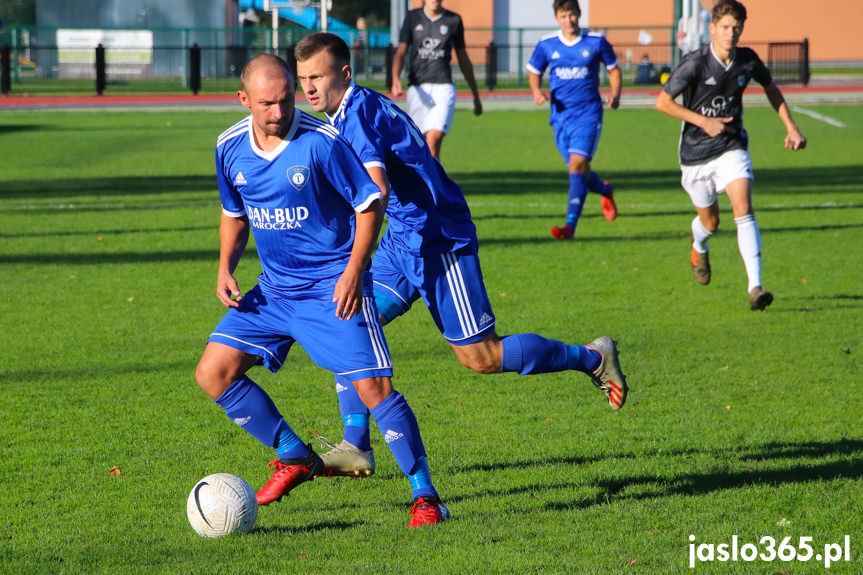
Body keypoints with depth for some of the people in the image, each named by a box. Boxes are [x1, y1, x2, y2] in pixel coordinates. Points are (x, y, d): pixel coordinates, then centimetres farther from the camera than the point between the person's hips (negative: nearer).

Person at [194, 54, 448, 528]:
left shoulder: (322, 142, -17)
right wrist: (225, 268, 2)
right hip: (273, 289, 6)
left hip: (333, 287, -6)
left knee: (372, 386, -16)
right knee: (213, 373, -1)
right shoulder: (230, 147, 0)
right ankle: (295, 458, 15)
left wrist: (353, 272, -19)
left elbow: (370, 204, -10)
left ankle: (425, 494, -4)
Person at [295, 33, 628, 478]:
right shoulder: (358, 109, 11)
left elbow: (376, 189, -34)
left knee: (481, 357, -2)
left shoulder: (358, 113, -20)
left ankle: (593, 358, 15)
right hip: (402, 241, 10)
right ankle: (355, 448, -3)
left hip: (439, 241, -10)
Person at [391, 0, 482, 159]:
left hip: (443, 87, -1)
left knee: (433, 141, -19)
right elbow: (400, 53, 3)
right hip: (417, 88, 1)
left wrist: (476, 96, 20)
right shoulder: (412, 17, 8)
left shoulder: (454, 20, 8)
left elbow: (463, 60, 16)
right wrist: (396, 80, -17)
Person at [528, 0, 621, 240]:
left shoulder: (596, 42, -2)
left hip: (588, 114, -3)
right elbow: (534, 73, 14)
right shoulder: (546, 45, 3)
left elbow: (613, 69, 11)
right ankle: (605, 191, 44)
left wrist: (615, 94, -6)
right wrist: (537, 91, -7)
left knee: (578, 164, -19)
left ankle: (570, 225, -22)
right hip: (561, 116, 3)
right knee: (579, 171, 9)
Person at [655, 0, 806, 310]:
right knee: (710, 221, 12)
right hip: (696, 153, -1)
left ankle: (755, 287, -23)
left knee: (743, 209, -19)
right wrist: (704, 122, -19)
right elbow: (663, 102, -13)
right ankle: (699, 249, 51)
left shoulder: (748, 61, -6)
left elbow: (771, 89, 15)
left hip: (732, 147, 1)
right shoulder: (695, 63, -18)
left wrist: (791, 128, 9)